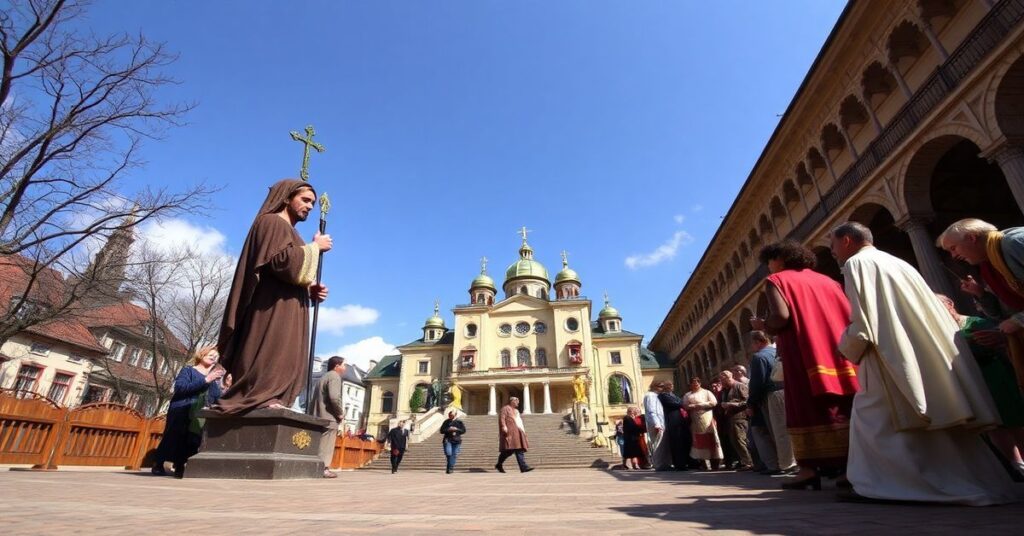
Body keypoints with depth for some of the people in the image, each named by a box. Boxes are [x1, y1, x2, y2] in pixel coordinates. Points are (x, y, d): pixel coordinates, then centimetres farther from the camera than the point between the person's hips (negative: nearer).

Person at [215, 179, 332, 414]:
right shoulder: (272, 222, 0)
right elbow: (282, 261, -19)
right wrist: (314, 247, -6)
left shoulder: (289, 231, 29)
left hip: (287, 312, 10)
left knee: (283, 362, 2)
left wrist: (310, 290, 7)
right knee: (272, 359, -18)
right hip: (273, 310, -10)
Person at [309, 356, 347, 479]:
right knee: (326, 445, -5)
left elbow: (312, 401, 23)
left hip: (318, 417, 9)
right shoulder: (334, 376, -8)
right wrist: (340, 413, -12)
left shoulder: (322, 378, 22)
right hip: (329, 418, -9)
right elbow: (334, 397, -23)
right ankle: (324, 469, -6)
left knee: (321, 444, 13)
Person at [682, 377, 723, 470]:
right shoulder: (687, 395, 15)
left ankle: (715, 464, 5)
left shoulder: (706, 392, 8)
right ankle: (705, 465, 5)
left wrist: (700, 405, -10)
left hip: (708, 420, -2)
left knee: (712, 440, -3)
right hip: (696, 423, 2)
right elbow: (685, 406, 5)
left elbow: (714, 402, -6)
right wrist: (694, 406, -12)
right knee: (700, 442, 0)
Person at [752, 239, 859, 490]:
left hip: (803, 353, -6)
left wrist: (763, 325, 4)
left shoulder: (777, 280, 2)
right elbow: (850, 314, 12)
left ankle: (810, 468, -6)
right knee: (845, 408, 7)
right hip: (839, 351, 6)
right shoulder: (826, 280, 21)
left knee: (809, 407, -4)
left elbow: (781, 316, -14)